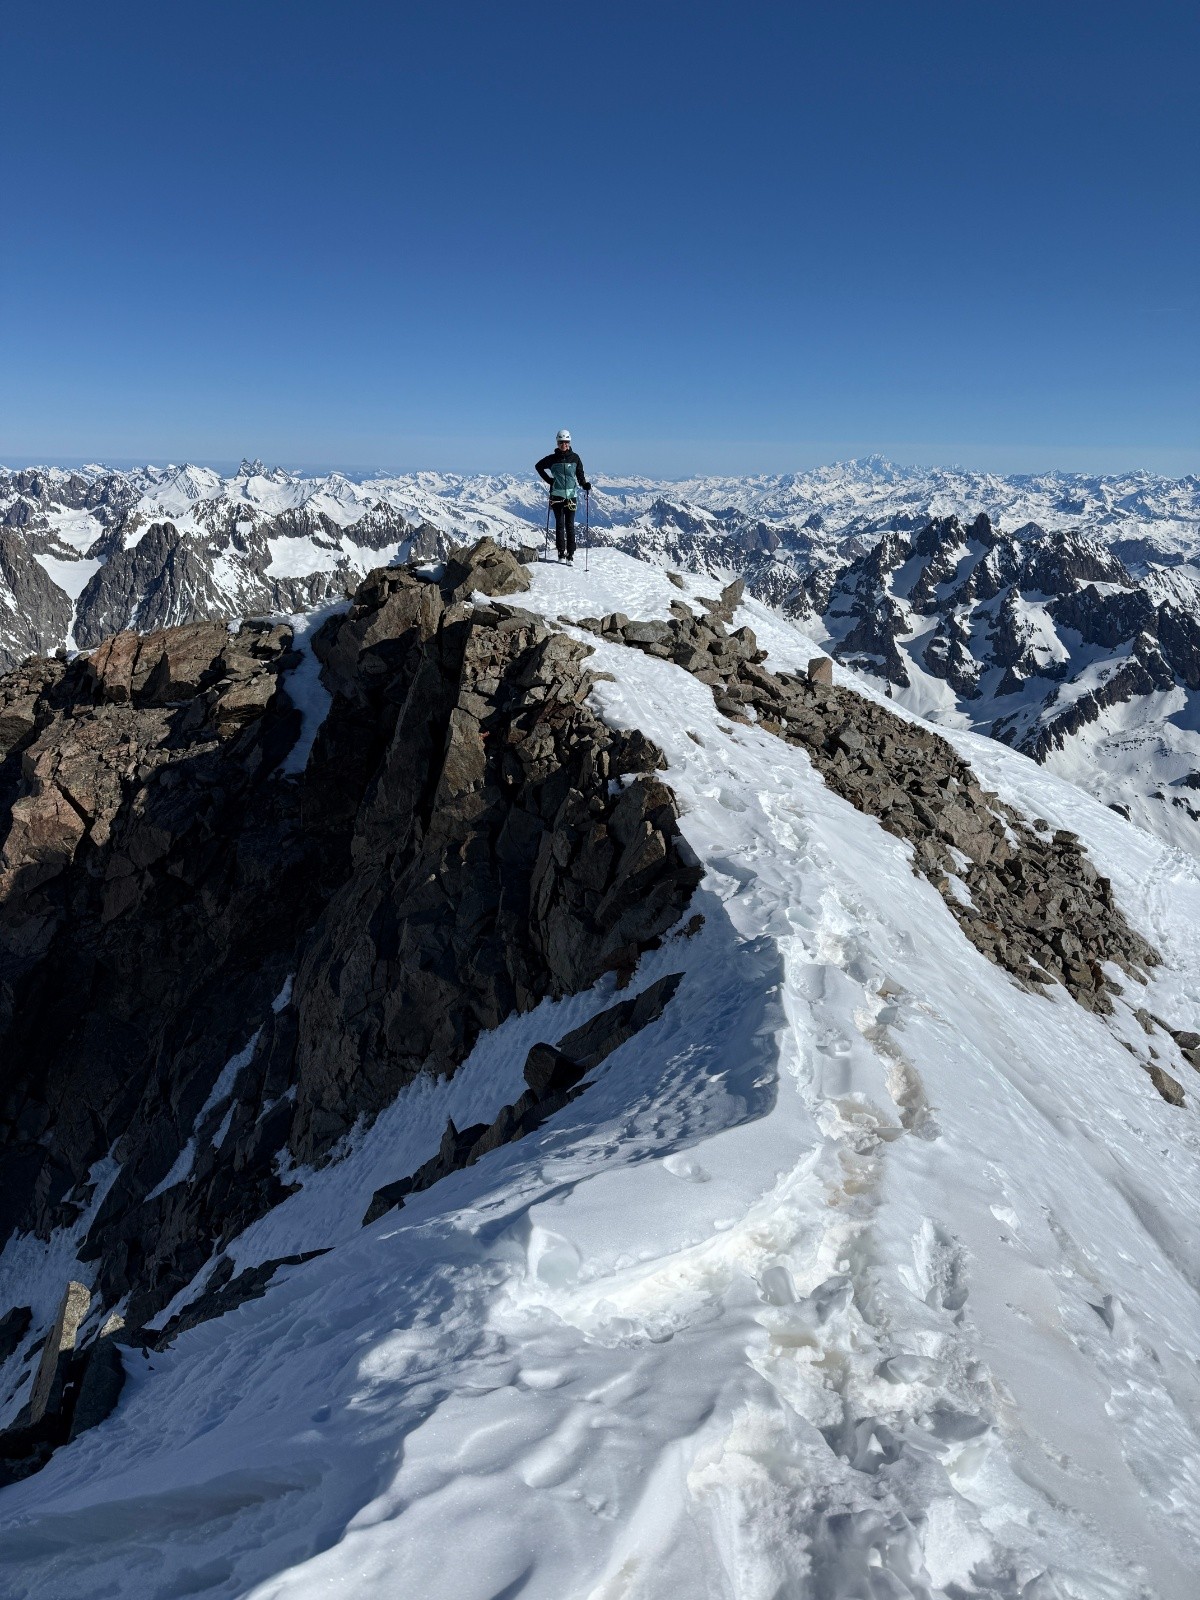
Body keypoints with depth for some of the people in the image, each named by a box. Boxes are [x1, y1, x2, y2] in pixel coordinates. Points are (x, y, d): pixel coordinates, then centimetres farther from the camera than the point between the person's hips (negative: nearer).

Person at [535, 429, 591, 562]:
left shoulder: (574, 458, 5)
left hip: (571, 495, 0)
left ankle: (571, 553, 1)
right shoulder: (552, 458, 4)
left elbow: (580, 474, 10)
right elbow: (538, 466, 18)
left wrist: (584, 484, -10)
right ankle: (561, 553, 4)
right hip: (557, 495, 0)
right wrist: (548, 480, 8)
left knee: (570, 525, -1)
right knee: (560, 524, 0)